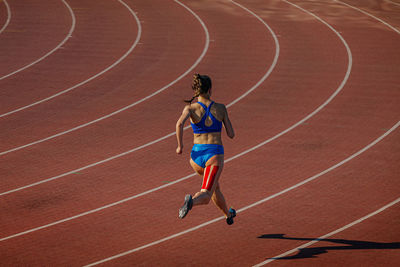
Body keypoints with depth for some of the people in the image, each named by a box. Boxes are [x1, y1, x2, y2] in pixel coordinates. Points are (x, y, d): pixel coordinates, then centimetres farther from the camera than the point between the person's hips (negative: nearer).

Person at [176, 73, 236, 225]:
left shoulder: (191, 108, -1)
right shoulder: (220, 108, 2)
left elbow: (180, 123, -22)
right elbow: (231, 134, 5)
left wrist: (180, 146, -9)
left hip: (197, 154, 3)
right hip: (215, 154, -3)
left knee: (214, 184, 32)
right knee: (205, 196, -11)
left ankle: (228, 214, 49)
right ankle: (192, 201, -46)